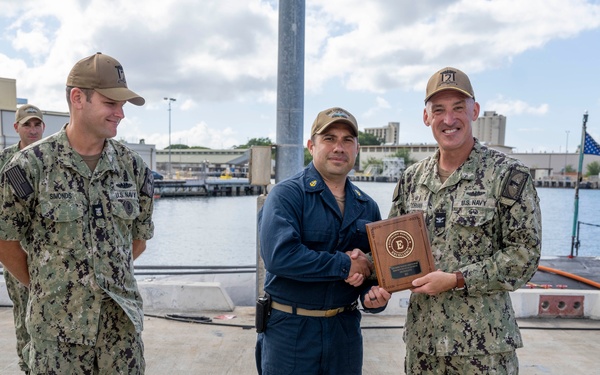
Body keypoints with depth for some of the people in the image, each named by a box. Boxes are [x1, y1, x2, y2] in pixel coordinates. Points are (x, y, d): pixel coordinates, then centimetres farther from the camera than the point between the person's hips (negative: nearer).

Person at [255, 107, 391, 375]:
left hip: (345, 329, 5)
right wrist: (345, 265, -20)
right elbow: (279, 255, -25)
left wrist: (375, 294, -13)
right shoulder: (287, 194, -11)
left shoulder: (367, 207, 6)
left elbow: (376, 265, 9)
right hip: (290, 331, -4)